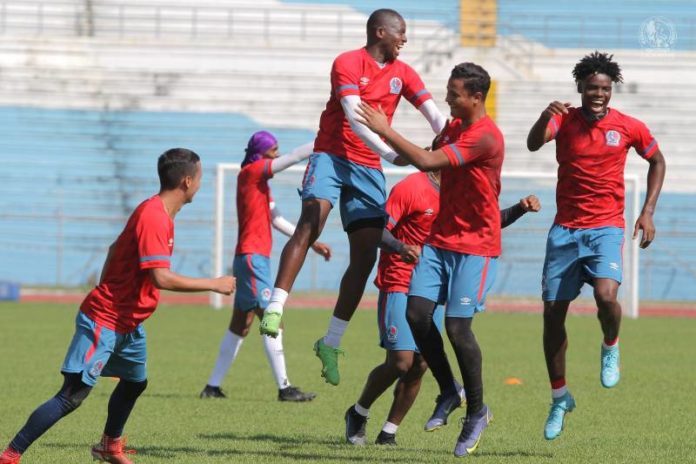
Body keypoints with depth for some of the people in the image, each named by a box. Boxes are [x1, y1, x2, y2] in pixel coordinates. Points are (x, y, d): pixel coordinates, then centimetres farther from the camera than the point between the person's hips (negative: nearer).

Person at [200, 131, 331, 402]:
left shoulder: (260, 179, 18)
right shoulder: (251, 172, -9)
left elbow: (276, 219, 22)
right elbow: (295, 157, -17)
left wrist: (311, 242, 19)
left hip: (253, 258, 10)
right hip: (252, 256, -10)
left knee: (240, 326, 12)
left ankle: (213, 387, 15)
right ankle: (284, 388, -13)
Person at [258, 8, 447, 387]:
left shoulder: (402, 74, 10)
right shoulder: (348, 64, -8)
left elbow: (435, 115, 5)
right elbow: (354, 118, -19)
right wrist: (392, 154, -28)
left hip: (368, 168, 6)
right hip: (332, 156, -6)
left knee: (366, 256, -1)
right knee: (309, 225, -28)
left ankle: (330, 344, 8)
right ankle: (274, 310, -33)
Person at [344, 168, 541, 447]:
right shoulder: (410, 188, -12)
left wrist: (520, 209, 4)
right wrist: (400, 247, -35)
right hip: (399, 285, -6)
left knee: (420, 365, -3)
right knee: (401, 361, -14)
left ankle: (388, 434, 8)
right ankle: (357, 414, 9)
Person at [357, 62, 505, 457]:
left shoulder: (485, 138, -21)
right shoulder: (455, 127, 9)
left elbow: (427, 162, -28)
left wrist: (385, 130, -22)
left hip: (475, 246, -8)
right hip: (441, 240, 8)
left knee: (457, 326, -11)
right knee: (417, 311, -5)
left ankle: (477, 412, 6)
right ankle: (449, 391, 12)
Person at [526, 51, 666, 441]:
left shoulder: (629, 127, -2)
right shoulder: (565, 119, -3)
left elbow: (657, 161, 15)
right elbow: (534, 143, -23)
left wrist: (648, 212, 5)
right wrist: (545, 118, -44)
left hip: (606, 227, -2)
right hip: (565, 229, 2)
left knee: (606, 295, -27)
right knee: (553, 312, 3)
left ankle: (611, 347, 8)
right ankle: (560, 398, 20)